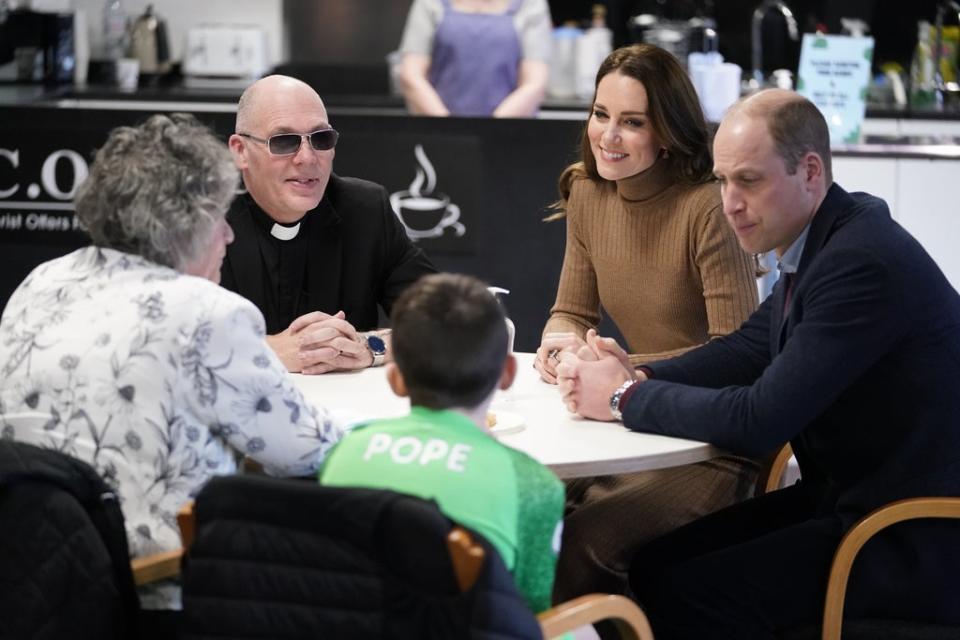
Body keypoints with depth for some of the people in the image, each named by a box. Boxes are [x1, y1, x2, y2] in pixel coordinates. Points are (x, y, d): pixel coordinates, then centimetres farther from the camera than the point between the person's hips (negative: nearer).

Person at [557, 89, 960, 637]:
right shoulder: (824, 238, 5)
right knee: (657, 565, 5)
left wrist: (625, 399, -13)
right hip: (849, 495, 9)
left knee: (684, 593, -16)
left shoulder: (863, 261, -24)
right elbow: (750, 348, 15)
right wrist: (637, 378, -3)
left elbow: (760, 420, -25)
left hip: (910, 546, -9)